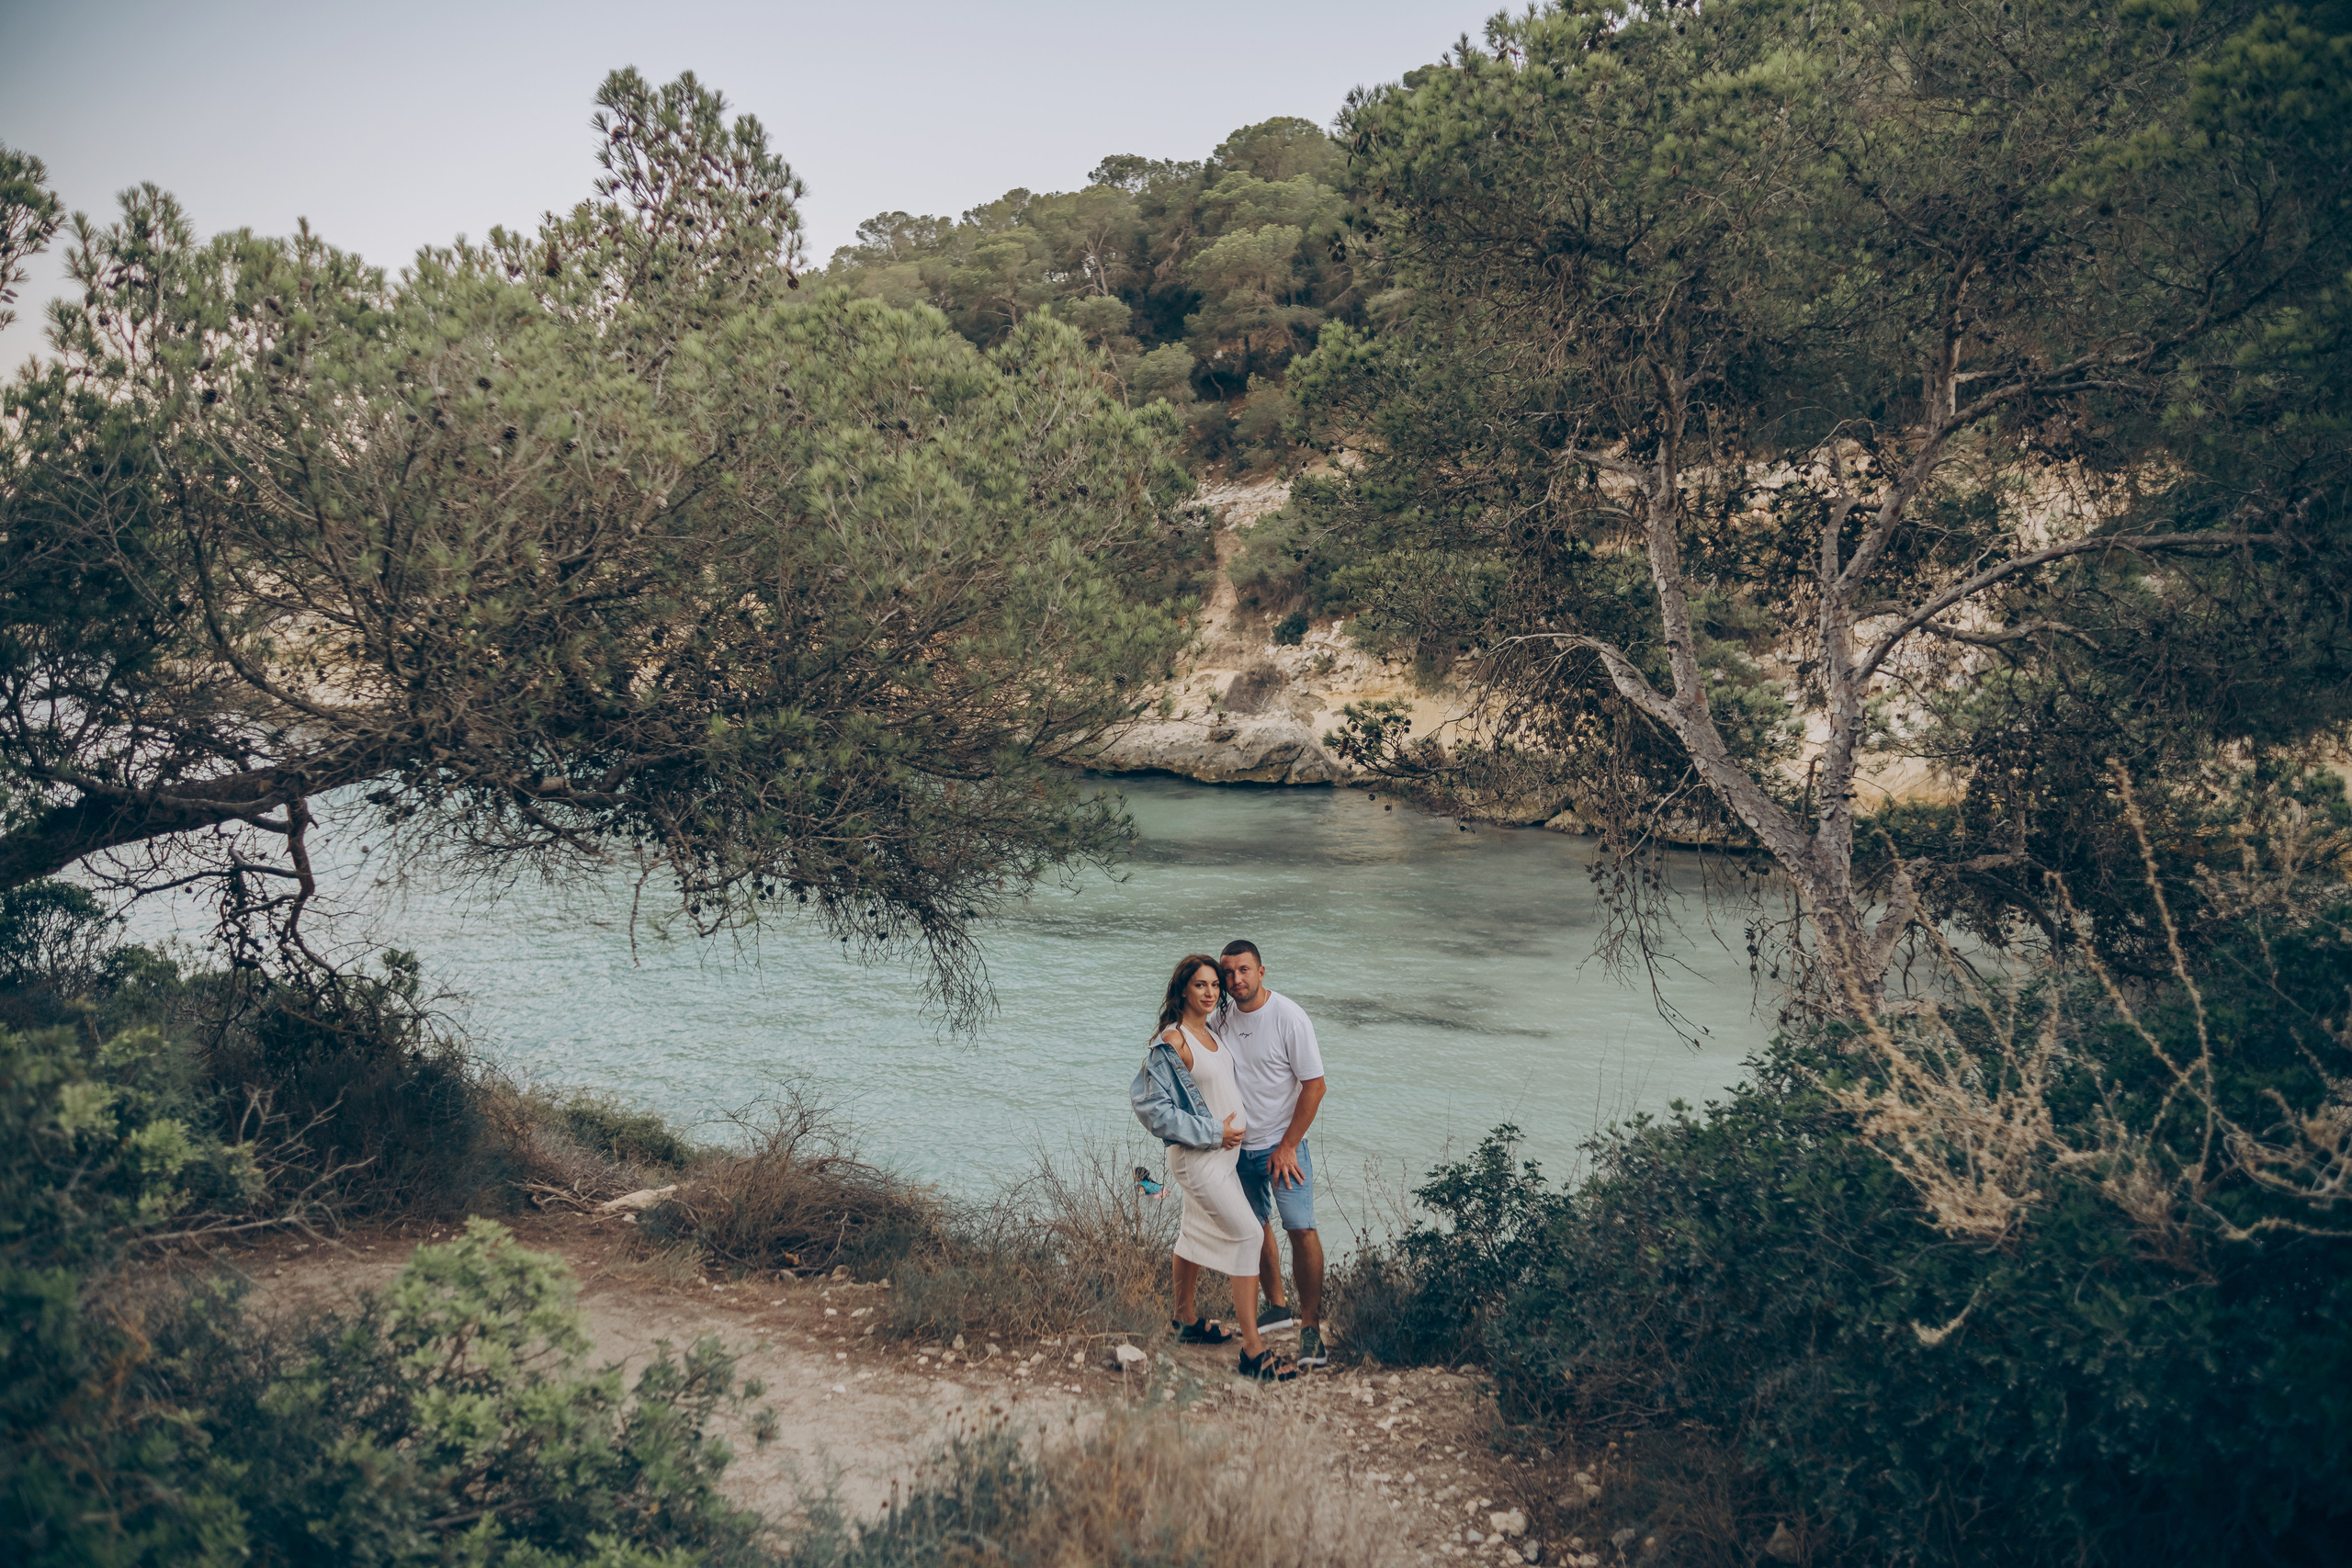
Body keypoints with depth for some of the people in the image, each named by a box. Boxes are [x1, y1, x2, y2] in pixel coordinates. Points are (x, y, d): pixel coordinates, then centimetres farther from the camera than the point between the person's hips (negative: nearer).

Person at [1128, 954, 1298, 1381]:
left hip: (1220, 1151, 8)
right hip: (1196, 1156, -8)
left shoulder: (1210, 1034, 8)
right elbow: (1153, 1107, -20)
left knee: (1197, 1232, 20)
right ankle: (1253, 1350, -10)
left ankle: (1188, 1320, 36)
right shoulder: (1172, 1042, -18)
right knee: (1248, 1233, -12)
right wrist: (1214, 1133, -18)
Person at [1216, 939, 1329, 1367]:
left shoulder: (1289, 1017, -15)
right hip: (1239, 1143, 5)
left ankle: (1311, 1325, -8)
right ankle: (1276, 1307, 30)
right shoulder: (1222, 1015, 0)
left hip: (1282, 1144, -5)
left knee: (1301, 1229, -14)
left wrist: (1287, 1147, -13)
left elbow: (1314, 1086, -13)